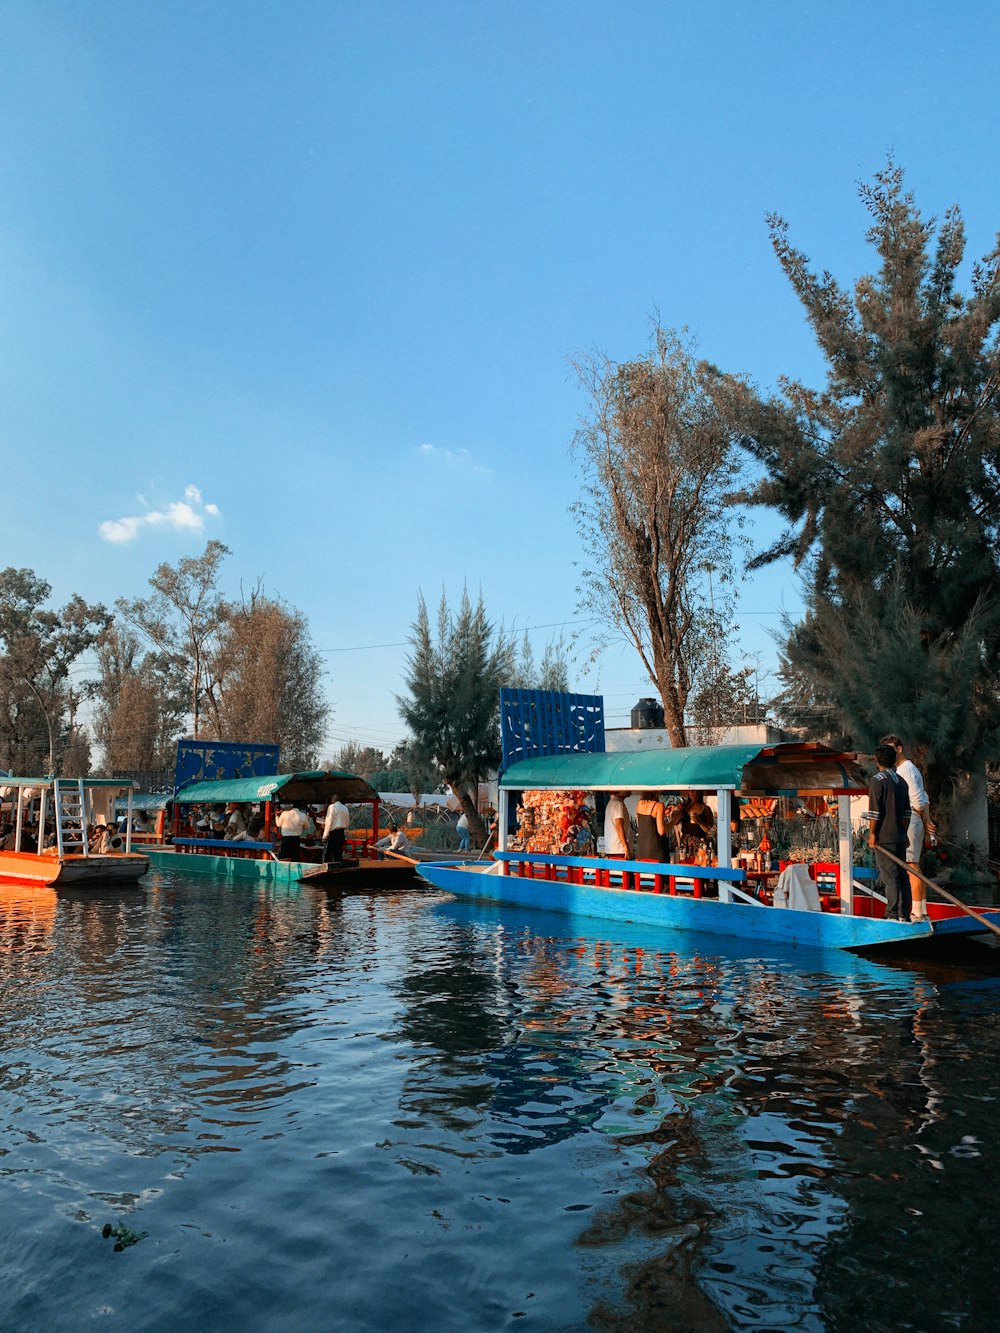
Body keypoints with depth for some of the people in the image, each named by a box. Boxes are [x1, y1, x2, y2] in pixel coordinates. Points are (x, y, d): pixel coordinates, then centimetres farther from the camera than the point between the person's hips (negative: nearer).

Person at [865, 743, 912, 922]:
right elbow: (907, 812, 15)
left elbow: (874, 811, -15)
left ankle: (893, 915, -6)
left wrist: (872, 834, -9)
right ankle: (903, 914, 14)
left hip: (884, 837, -7)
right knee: (901, 875, 10)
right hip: (900, 837, 7)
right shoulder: (901, 781, 12)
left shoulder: (877, 781, -11)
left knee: (889, 876, -6)